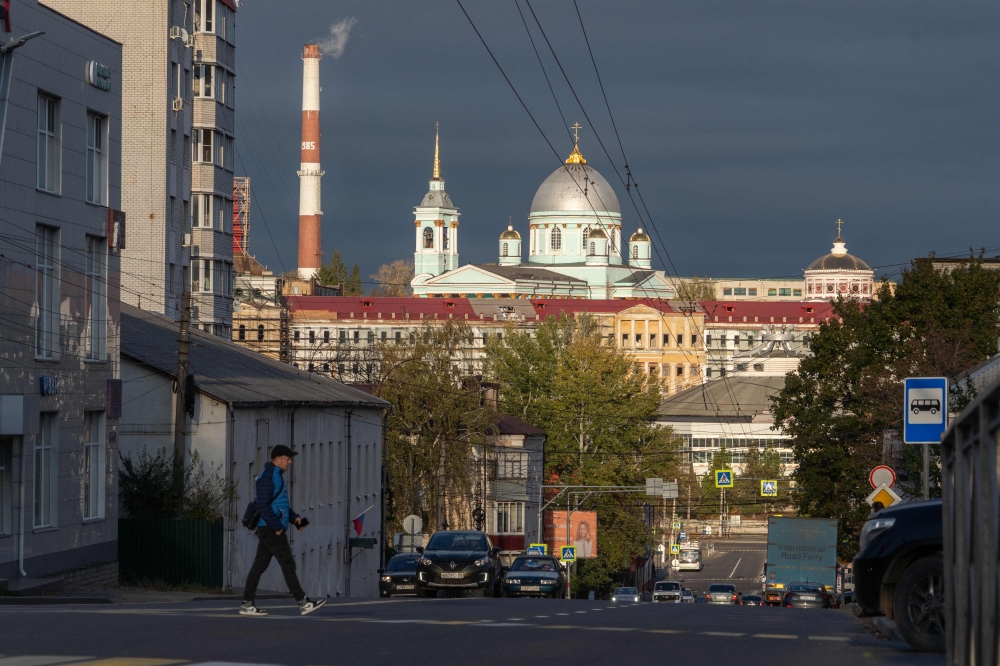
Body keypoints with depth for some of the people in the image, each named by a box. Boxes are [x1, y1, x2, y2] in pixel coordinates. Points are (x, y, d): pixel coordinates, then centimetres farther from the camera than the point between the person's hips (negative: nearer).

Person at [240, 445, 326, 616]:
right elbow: (263, 506, -21)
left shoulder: (277, 477, 19)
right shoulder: (267, 478, -14)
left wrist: (294, 518, 12)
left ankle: (247, 604, 10)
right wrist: (277, 527, -20)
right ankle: (303, 603, -9)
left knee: (259, 566, 9)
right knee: (288, 565, -9)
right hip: (270, 530, -10)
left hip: (270, 530, 10)